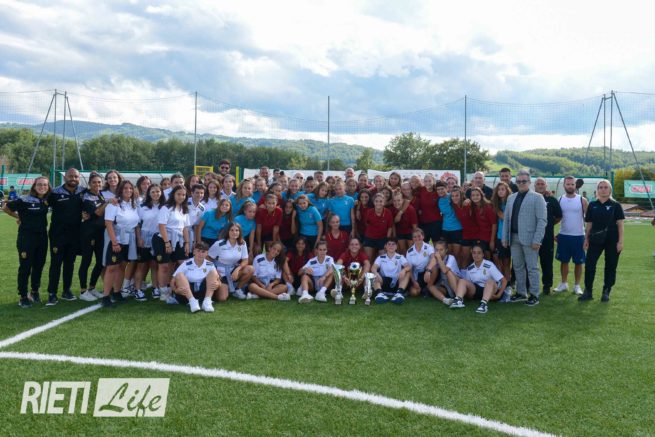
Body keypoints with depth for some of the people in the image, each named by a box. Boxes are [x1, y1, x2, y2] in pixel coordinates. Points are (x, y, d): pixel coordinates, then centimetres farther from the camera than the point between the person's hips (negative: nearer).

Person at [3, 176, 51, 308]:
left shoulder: (47, 200, 3)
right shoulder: (24, 200, -12)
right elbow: (5, 207, -2)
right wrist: (19, 217, 4)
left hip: (42, 237, 5)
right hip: (26, 237, -5)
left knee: (39, 266, 13)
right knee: (25, 267, 1)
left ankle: (34, 292, 30)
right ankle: (23, 297, 11)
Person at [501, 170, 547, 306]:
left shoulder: (537, 198, -3)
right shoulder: (511, 198, 15)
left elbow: (541, 221, -9)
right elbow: (506, 219, 15)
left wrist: (537, 240, -15)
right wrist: (505, 237, 9)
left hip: (529, 238, -5)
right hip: (514, 237, 6)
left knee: (532, 268, 1)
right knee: (518, 267, 12)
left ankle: (534, 295, 9)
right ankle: (521, 293, 23)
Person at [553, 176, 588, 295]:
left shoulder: (582, 200, -4)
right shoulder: (559, 200, 3)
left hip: (578, 236, -2)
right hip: (563, 235, 2)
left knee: (578, 262, 3)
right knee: (563, 261, 9)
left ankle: (577, 286, 14)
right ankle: (564, 284, 21)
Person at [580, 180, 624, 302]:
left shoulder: (615, 205, 0)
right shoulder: (592, 205, 6)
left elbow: (620, 224, -2)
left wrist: (620, 241, -8)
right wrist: (586, 239, 5)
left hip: (612, 240, -2)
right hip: (596, 240, 2)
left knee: (610, 267, 5)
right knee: (589, 265, -4)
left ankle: (606, 292, 16)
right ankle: (588, 292, 5)